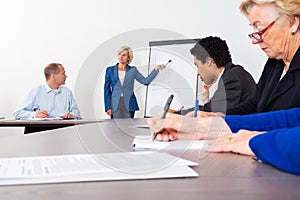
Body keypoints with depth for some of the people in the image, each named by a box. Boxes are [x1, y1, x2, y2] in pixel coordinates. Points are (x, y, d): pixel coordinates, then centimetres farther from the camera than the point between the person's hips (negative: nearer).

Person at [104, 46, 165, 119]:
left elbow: (145, 81, 0)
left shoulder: (132, 70, 7)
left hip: (129, 105, 0)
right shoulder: (110, 70, 6)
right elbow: (107, 89, 5)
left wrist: (156, 69, -8)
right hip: (115, 105, 0)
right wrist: (108, 107, -1)